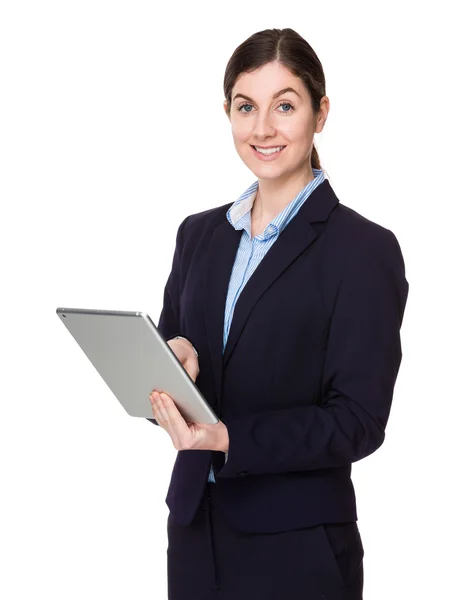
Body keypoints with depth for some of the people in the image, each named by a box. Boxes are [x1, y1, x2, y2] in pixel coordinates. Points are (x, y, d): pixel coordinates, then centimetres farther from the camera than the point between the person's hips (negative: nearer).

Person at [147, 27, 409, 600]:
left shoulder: (365, 249, -9)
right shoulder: (199, 234, 8)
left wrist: (227, 440, -25)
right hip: (195, 529, 5)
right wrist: (170, 359, -12)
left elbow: (359, 420, -13)